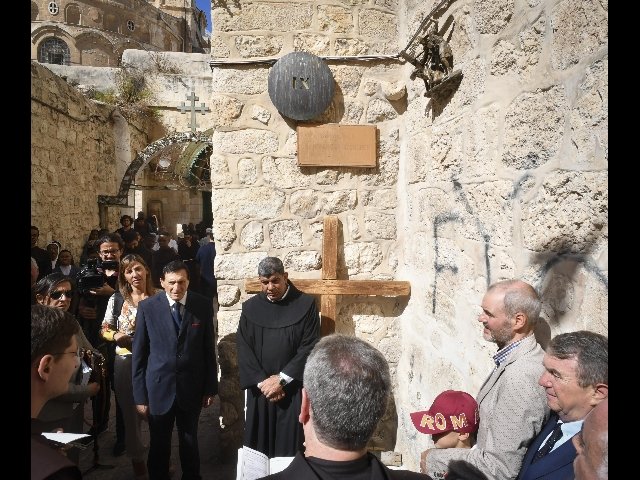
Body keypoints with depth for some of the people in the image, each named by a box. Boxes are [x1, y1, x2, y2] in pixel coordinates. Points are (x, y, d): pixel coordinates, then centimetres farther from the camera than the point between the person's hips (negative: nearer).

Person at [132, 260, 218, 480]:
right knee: (159, 446, 15)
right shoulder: (147, 307, -9)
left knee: (190, 443, 18)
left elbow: (208, 349, 0)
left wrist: (211, 387, 3)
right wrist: (140, 395, -4)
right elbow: (139, 354, -4)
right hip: (159, 388, -1)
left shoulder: (203, 305, -6)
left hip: (192, 388, 1)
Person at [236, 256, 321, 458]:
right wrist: (261, 382, -9)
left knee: (290, 446, 3)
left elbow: (310, 346, -9)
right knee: (259, 446, 9)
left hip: (294, 388, -2)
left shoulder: (306, 305, -5)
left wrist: (281, 379, -12)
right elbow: (244, 349, 1)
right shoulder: (250, 308, 3)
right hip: (259, 389, 2)